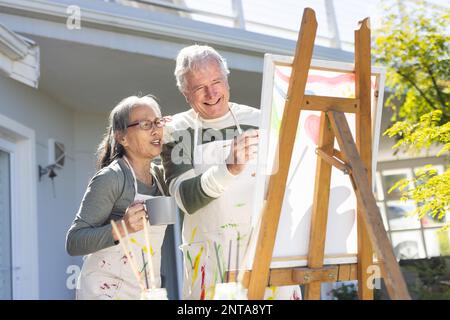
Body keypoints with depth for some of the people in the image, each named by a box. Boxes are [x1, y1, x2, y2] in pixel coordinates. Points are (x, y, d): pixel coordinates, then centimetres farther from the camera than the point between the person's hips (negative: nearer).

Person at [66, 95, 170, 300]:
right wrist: (121, 228, -31)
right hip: (105, 290, -6)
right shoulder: (110, 178, -14)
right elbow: (73, 243, -15)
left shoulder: (160, 175, 5)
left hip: (147, 290, 7)